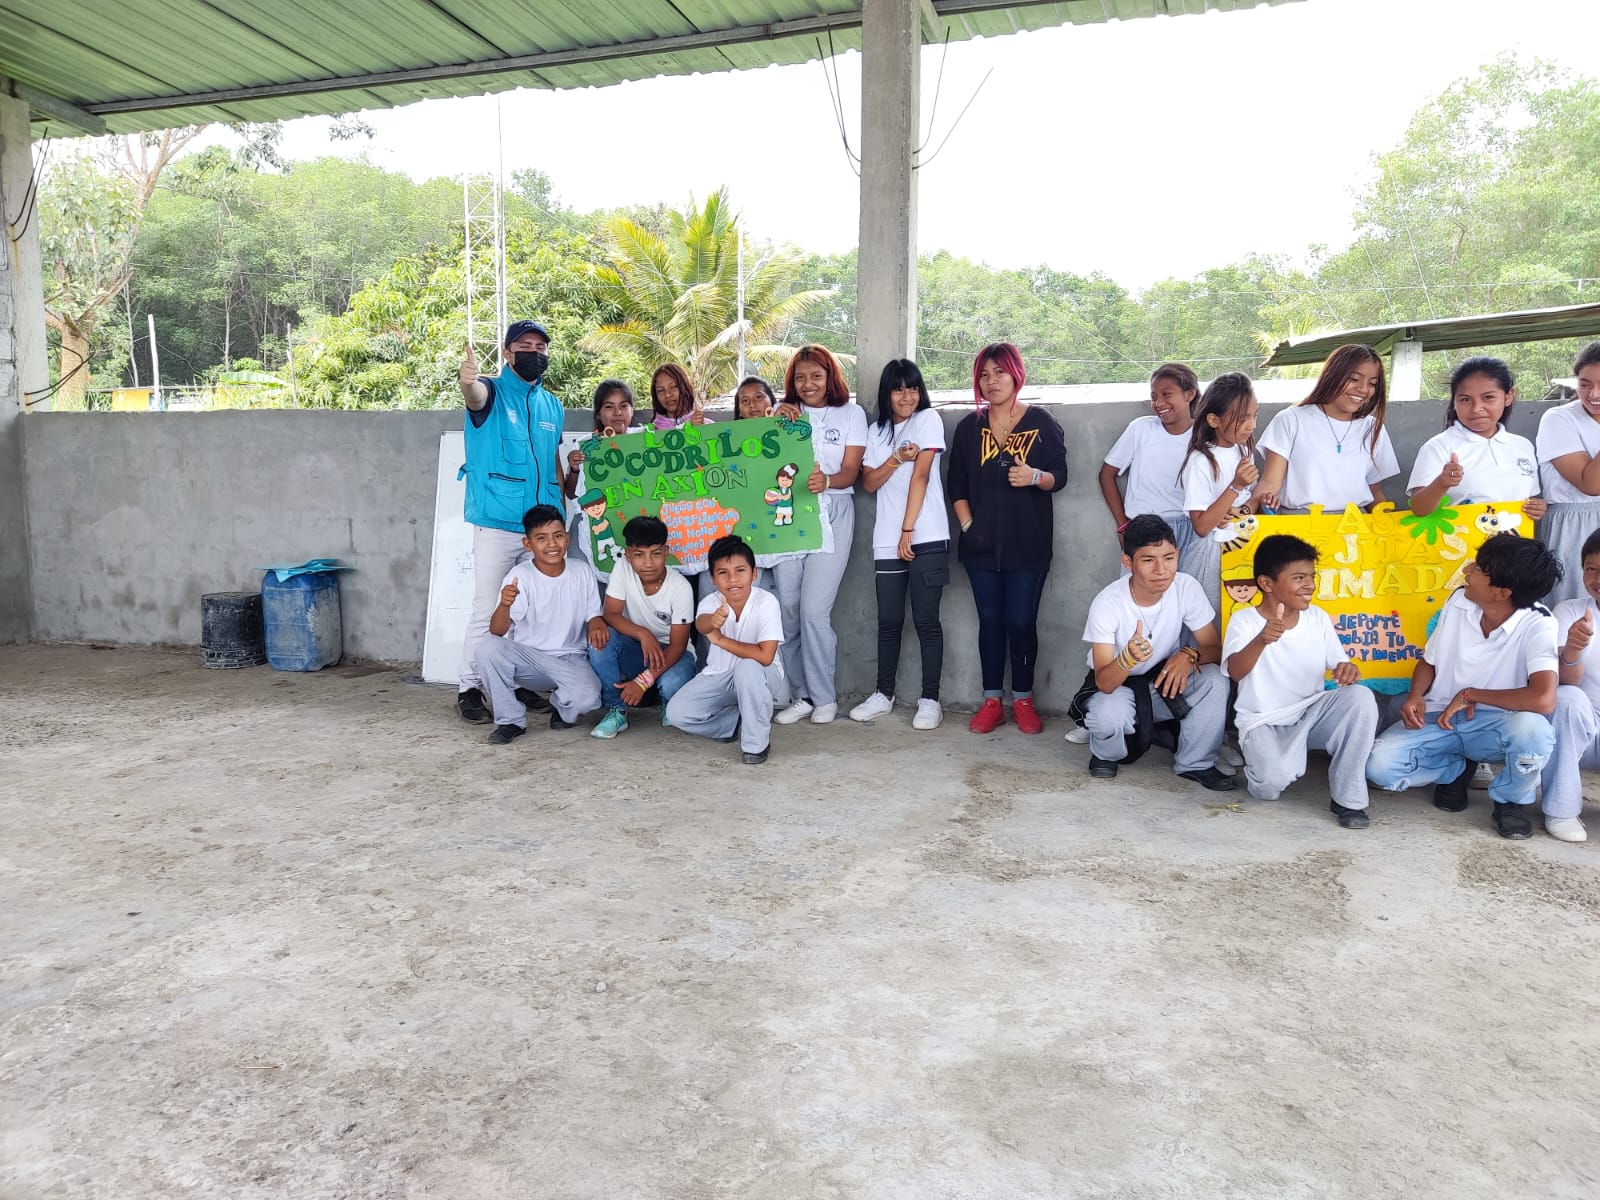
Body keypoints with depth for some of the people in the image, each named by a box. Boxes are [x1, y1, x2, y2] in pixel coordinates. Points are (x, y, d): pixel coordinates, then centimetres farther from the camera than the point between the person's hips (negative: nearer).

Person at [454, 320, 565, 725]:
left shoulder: (552, 406, 15)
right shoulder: (492, 392, -1)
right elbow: (475, 397, -26)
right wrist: (467, 382, -50)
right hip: (497, 524, -5)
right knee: (487, 611, -5)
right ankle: (468, 689, 3)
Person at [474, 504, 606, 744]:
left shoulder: (581, 571, -3)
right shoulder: (520, 576, -12)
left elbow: (592, 615, 7)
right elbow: (497, 630, -21)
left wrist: (597, 625, -19)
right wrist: (505, 605, -44)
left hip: (571, 660, 1)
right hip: (528, 657, 0)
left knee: (587, 698, -31)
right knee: (488, 647, -30)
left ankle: (562, 707, 10)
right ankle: (511, 720, -8)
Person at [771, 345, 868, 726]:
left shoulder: (851, 413, 6)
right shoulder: (785, 413, 13)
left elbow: (850, 472, -2)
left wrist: (827, 480, -24)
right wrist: (778, 424, -10)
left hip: (831, 516, -3)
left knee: (814, 611, -10)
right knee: (788, 609, 1)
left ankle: (824, 697, 4)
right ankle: (802, 695, 13)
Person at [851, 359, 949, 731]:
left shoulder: (928, 419, 0)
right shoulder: (878, 431, 16)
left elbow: (920, 476, -8)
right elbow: (869, 483, 8)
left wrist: (908, 530, -13)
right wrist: (896, 458, -10)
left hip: (926, 538, -4)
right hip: (886, 541, 4)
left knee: (926, 620, -2)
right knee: (889, 621, 8)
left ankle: (930, 700, 5)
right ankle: (884, 694, 20)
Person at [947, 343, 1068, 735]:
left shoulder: (1041, 422, 1)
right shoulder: (969, 426, 9)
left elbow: (1059, 476, -1)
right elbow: (957, 483, 9)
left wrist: (1035, 476, -22)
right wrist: (967, 524, -3)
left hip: (1028, 544, -2)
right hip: (981, 544, 3)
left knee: (1022, 622, -1)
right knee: (990, 620, 6)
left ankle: (1023, 700, 13)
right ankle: (992, 702, 13)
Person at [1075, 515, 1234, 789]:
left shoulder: (1186, 588, -18)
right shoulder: (1106, 604, -26)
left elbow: (1214, 649, -9)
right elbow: (1104, 683, -28)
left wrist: (1189, 655, -34)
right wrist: (1128, 658, -51)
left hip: (1164, 680, 3)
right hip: (1114, 686, -3)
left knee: (1213, 680, -25)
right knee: (1110, 715, -36)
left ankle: (1195, 763, -4)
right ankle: (1104, 754, 2)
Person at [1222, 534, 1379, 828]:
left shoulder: (1318, 618, 3)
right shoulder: (1244, 621, -12)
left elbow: (1339, 664, 6)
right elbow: (1235, 672, -30)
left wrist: (1348, 670, -20)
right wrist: (1261, 641, -51)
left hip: (1312, 713, 5)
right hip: (1264, 722, -5)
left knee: (1361, 697, -25)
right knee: (1273, 783, -33)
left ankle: (1348, 798, -12)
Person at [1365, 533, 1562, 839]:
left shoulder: (1538, 625, -21)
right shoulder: (1459, 601, -7)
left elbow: (1544, 699, -36)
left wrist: (1470, 695, -22)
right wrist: (1415, 697, -13)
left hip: (1493, 725, -3)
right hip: (1439, 718, 3)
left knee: (1532, 730, -39)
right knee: (1378, 766, -22)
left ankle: (1509, 799, -4)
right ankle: (1457, 768, 12)